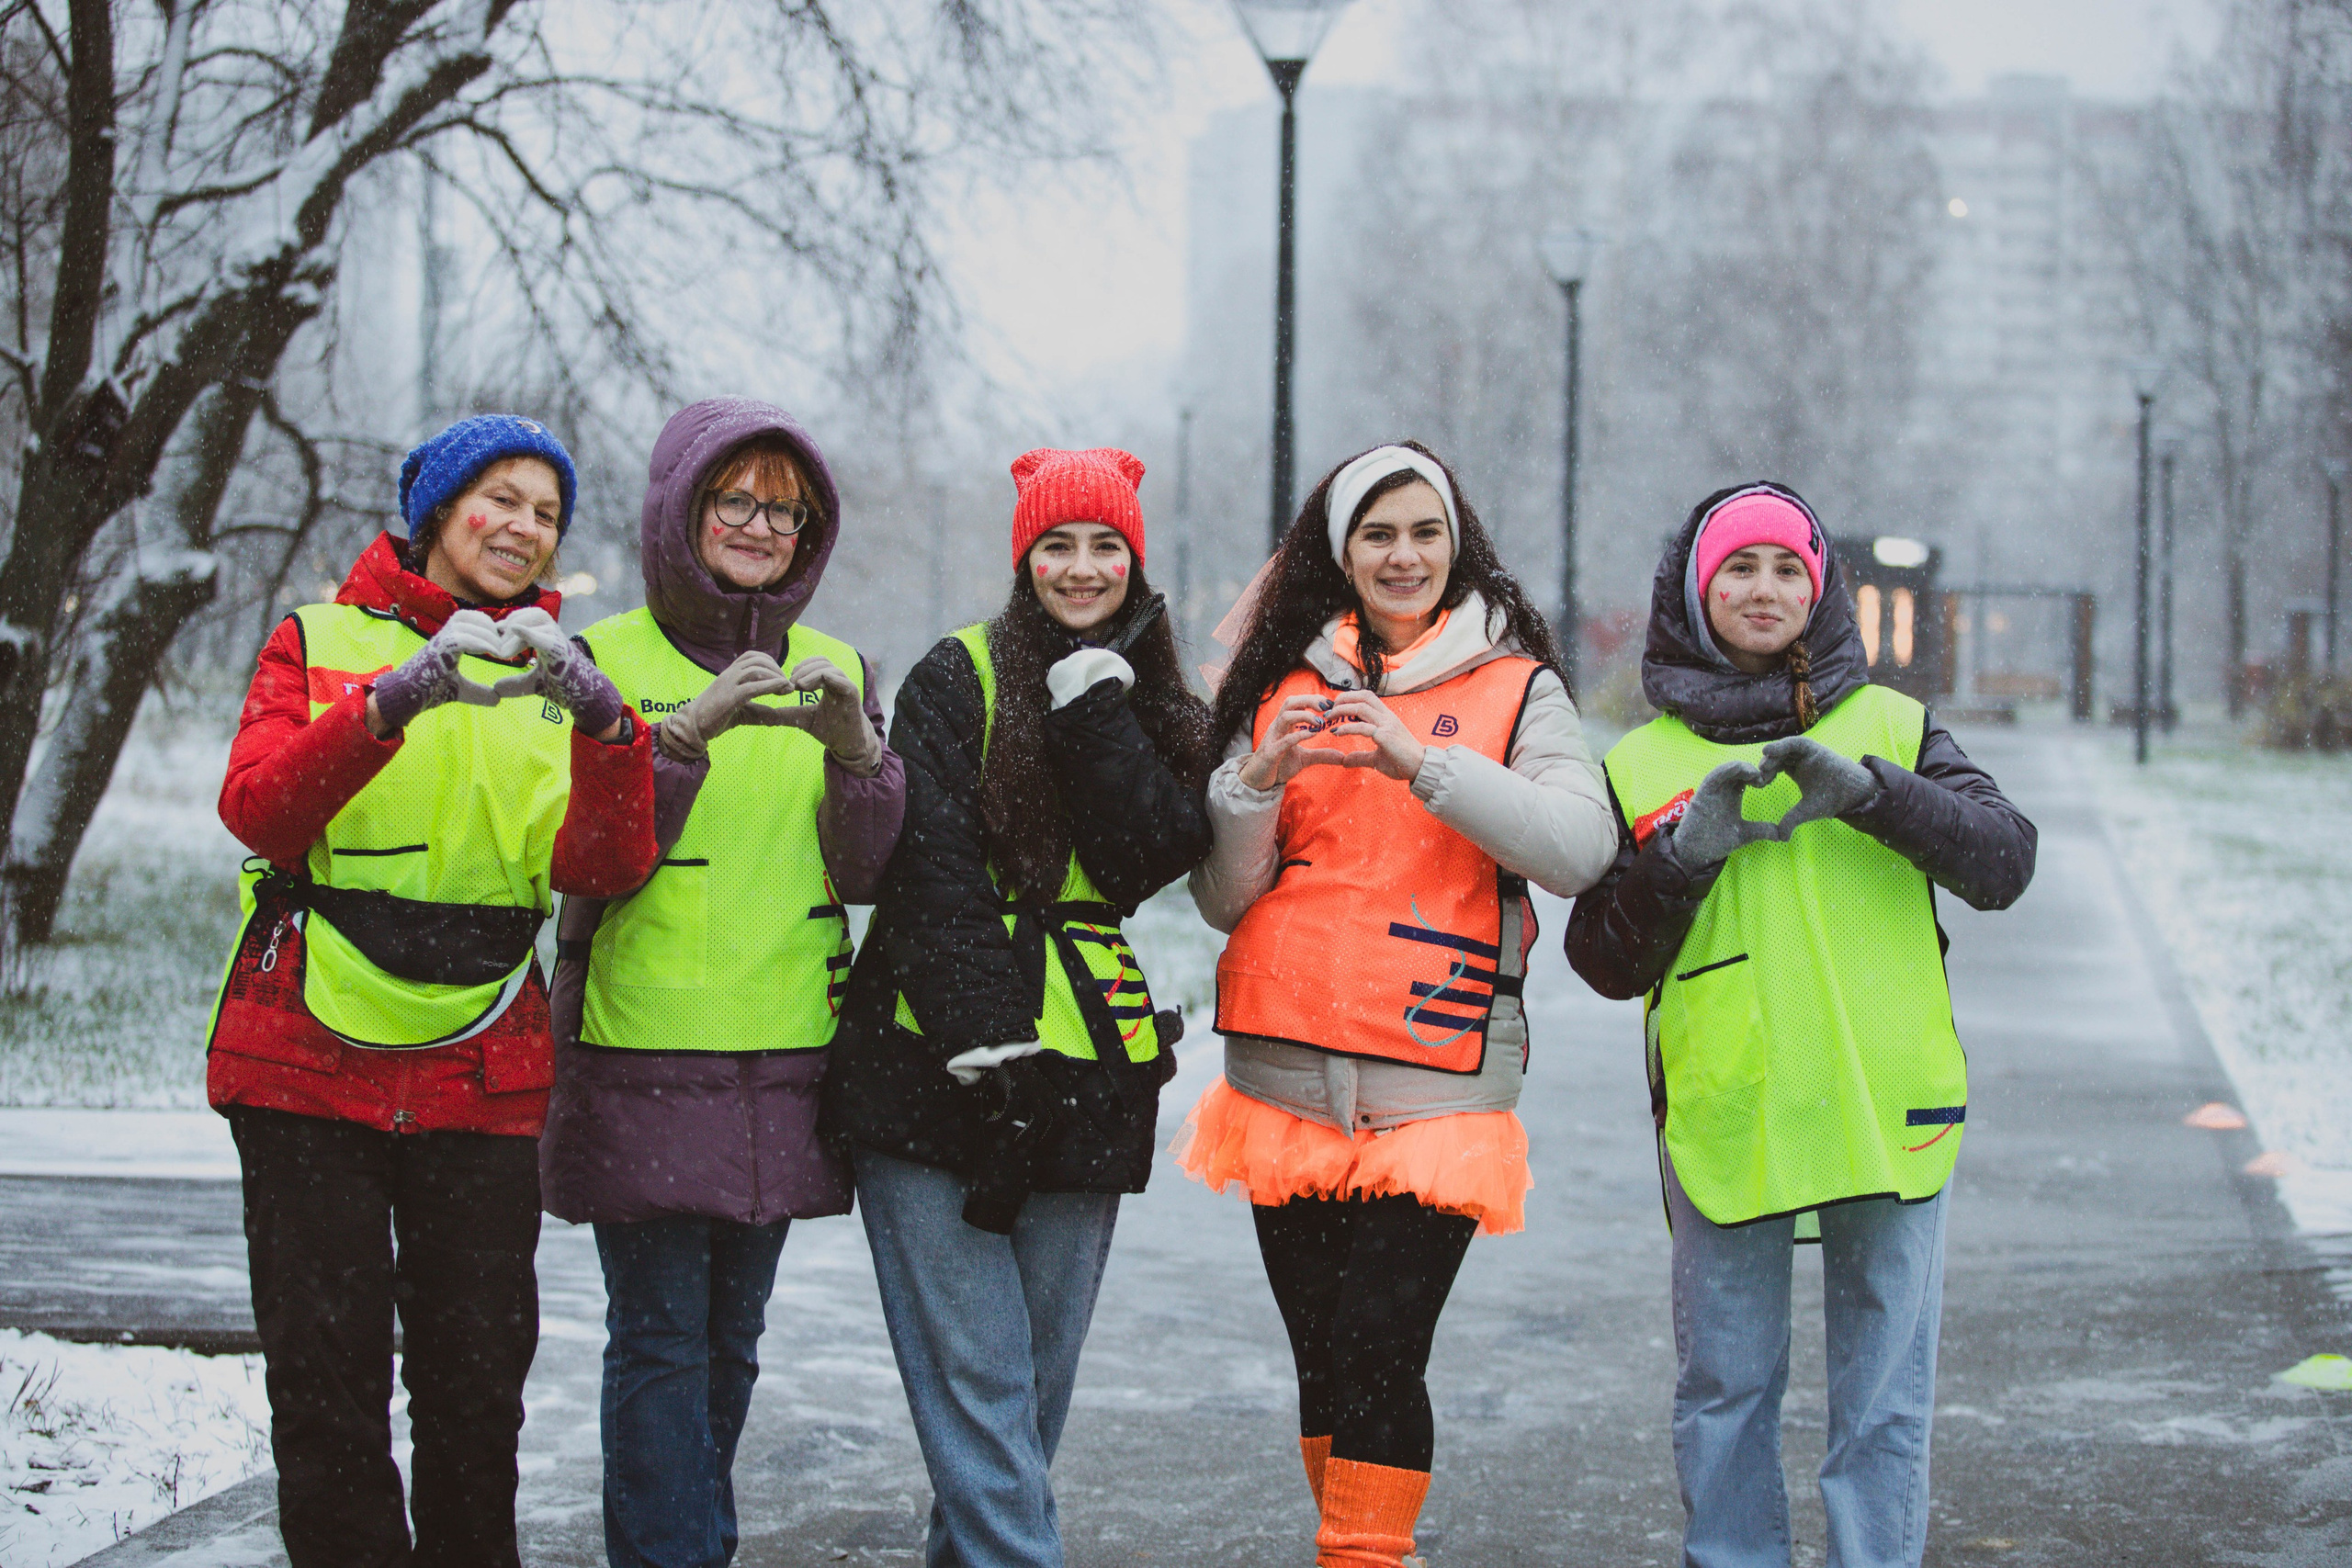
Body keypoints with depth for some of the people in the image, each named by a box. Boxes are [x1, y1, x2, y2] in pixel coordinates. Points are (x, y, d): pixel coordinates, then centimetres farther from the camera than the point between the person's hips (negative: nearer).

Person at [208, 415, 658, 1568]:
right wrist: (389, 704, -26)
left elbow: (600, 868, -4)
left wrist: (608, 730, -23)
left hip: (483, 1076, 2)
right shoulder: (320, 641, 7)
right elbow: (258, 811, -12)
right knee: (328, 1368, -2)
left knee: (480, 1375, 3)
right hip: (310, 1068, -2)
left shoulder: (555, 673, 13)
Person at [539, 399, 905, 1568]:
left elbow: (862, 871, 4)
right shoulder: (608, 660, 1)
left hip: (782, 1064, 4)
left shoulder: (832, 671, 12)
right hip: (641, 1061, -4)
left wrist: (855, 751, -15)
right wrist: (689, 734, -23)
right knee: (660, 1340, -7)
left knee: (731, 1339, 9)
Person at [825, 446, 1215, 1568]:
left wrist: (1097, 710, -12)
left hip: (1086, 1081, 4)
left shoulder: (1158, 707, 13)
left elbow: (1148, 858, -4)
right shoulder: (958, 679, 0)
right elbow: (929, 867, -9)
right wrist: (984, 1041, -17)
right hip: (939, 1067, -4)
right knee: (976, 1372, -9)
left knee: (1040, 1377, 8)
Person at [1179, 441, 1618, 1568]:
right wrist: (1256, 781, -9)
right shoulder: (1282, 688, 12)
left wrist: (1418, 760, -20)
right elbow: (1221, 900, 10)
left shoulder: (1517, 688, 4)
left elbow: (1581, 848, -13)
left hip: (1435, 1087, -3)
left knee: (1378, 1350, -13)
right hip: (1286, 1082, 3)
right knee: (1322, 1362, 8)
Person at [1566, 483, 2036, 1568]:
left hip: (1886, 1111, 0)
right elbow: (1606, 962, 4)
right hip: (1722, 1117, 1)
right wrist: (1683, 855, -12)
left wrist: (1866, 791, -21)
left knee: (1883, 1394, 4)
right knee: (1724, 1390, 7)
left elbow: (2003, 861, -8)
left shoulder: (1891, 729, 7)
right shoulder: (1644, 766, 8)